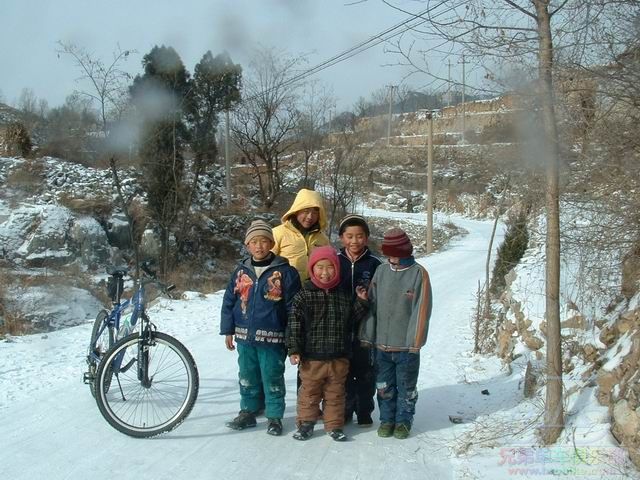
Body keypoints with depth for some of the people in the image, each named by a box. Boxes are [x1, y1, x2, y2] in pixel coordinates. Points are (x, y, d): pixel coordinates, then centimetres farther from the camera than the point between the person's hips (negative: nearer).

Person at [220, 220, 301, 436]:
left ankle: (274, 417, 19)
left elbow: (293, 305, -7)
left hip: (272, 337, -4)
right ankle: (248, 412, 31)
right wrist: (228, 330, 7)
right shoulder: (241, 271, 4)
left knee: (272, 378, 5)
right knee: (247, 377, 16)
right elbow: (229, 302, 9)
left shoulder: (284, 271, -8)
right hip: (245, 336, 4)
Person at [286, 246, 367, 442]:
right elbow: (294, 323, -8)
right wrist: (294, 349, -12)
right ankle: (306, 422, 25)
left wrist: (362, 304, -1)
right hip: (311, 357, -3)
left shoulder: (344, 296, 4)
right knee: (309, 391, 9)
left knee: (335, 393, 12)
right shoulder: (303, 295, -7)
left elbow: (352, 319, 13)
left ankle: (334, 425, 25)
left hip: (339, 357, 3)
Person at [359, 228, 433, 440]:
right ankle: (387, 419, 27)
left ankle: (403, 421, 24)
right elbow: (371, 305, 6)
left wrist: (416, 341, -12)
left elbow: (422, 310, -9)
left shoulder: (419, 273, -7)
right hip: (382, 343, 3)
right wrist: (367, 335, 3)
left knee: (406, 386, 10)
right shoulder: (381, 272, 3)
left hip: (406, 344, -3)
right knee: (384, 386, 13)